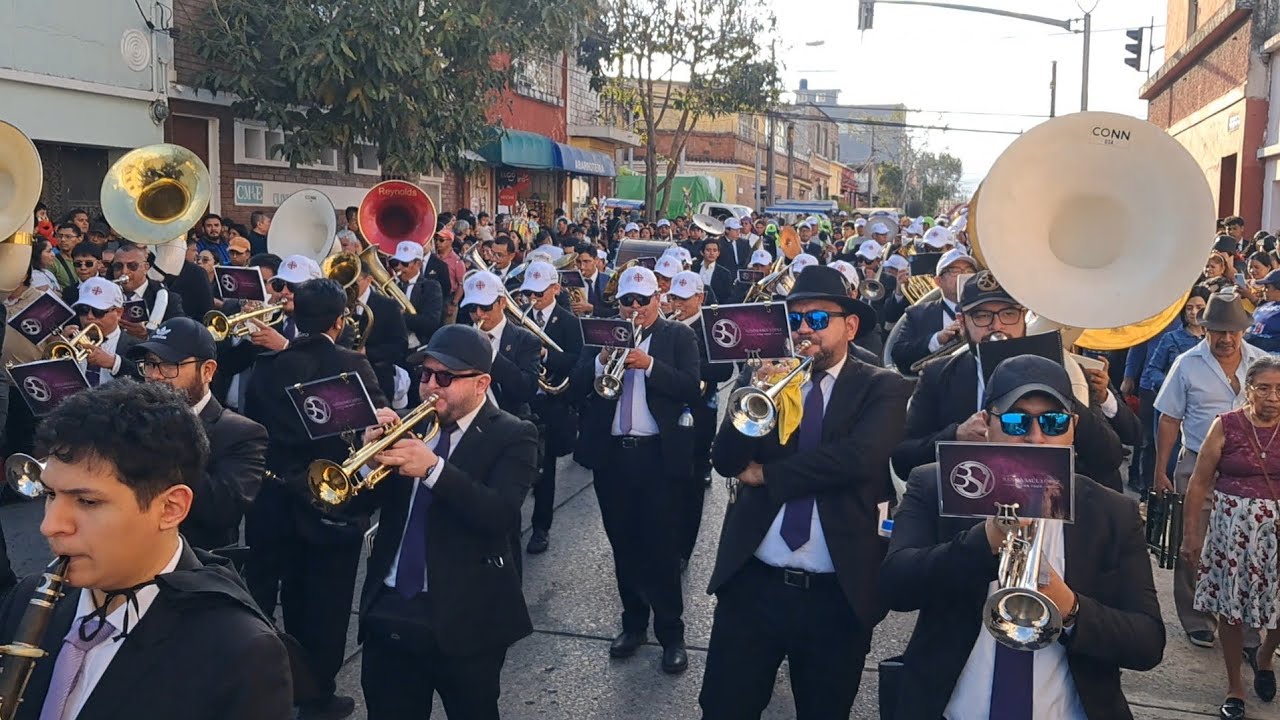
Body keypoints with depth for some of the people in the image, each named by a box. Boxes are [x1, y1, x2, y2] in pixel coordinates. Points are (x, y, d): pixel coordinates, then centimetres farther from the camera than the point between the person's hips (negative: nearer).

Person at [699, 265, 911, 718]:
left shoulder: (883, 389, -1)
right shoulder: (765, 378, 7)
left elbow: (858, 458, -18)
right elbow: (726, 461, -3)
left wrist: (766, 474, -9)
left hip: (838, 595, -1)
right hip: (752, 584, 2)